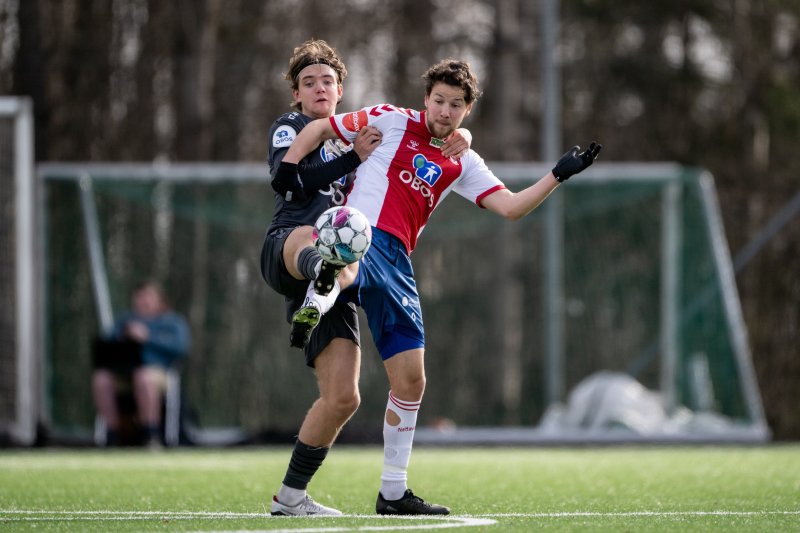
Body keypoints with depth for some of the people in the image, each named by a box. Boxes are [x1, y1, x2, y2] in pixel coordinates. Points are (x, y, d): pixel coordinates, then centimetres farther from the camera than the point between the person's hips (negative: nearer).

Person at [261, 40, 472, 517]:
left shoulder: (358, 134, 30)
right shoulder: (289, 128, 15)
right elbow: (289, 180, -6)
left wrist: (458, 137, 10)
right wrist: (353, 157, -9)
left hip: (340, 275, 6)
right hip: (285, 252, -6)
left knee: (343, 397, -4)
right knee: (314, 236, -46)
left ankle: (291, 496, 8)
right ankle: (322, 276, -84)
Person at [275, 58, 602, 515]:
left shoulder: (463, 165, 20)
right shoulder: (392, 121, 9)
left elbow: (511, 207, 12)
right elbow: (320, 127, 13)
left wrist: (558, 176, 3)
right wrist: (289, 164, -3)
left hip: (397, 264, 4)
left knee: (411, 379, 5)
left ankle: (394, 492, 13)